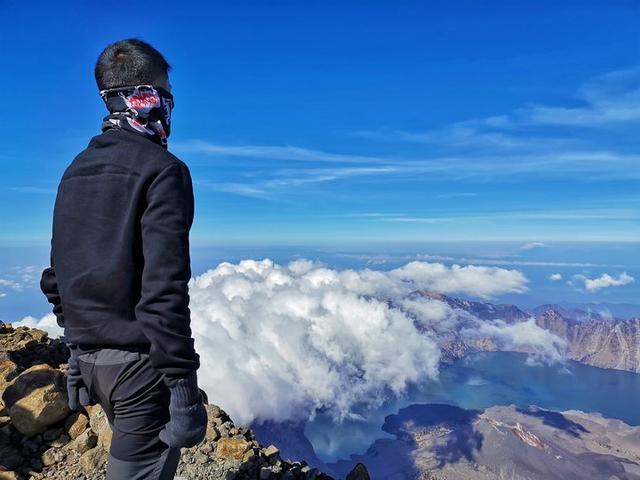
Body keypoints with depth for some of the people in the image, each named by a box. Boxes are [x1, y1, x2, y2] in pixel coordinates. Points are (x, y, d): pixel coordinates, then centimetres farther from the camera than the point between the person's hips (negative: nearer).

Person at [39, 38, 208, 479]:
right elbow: (164, 291, -23)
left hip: (86, 356, 8)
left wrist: (77, 341, 23)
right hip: (138, 360, -8)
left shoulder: (76, 171, 9)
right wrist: (182, 387, -19)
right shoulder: (162, 169, -15)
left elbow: (55, 276, 14)